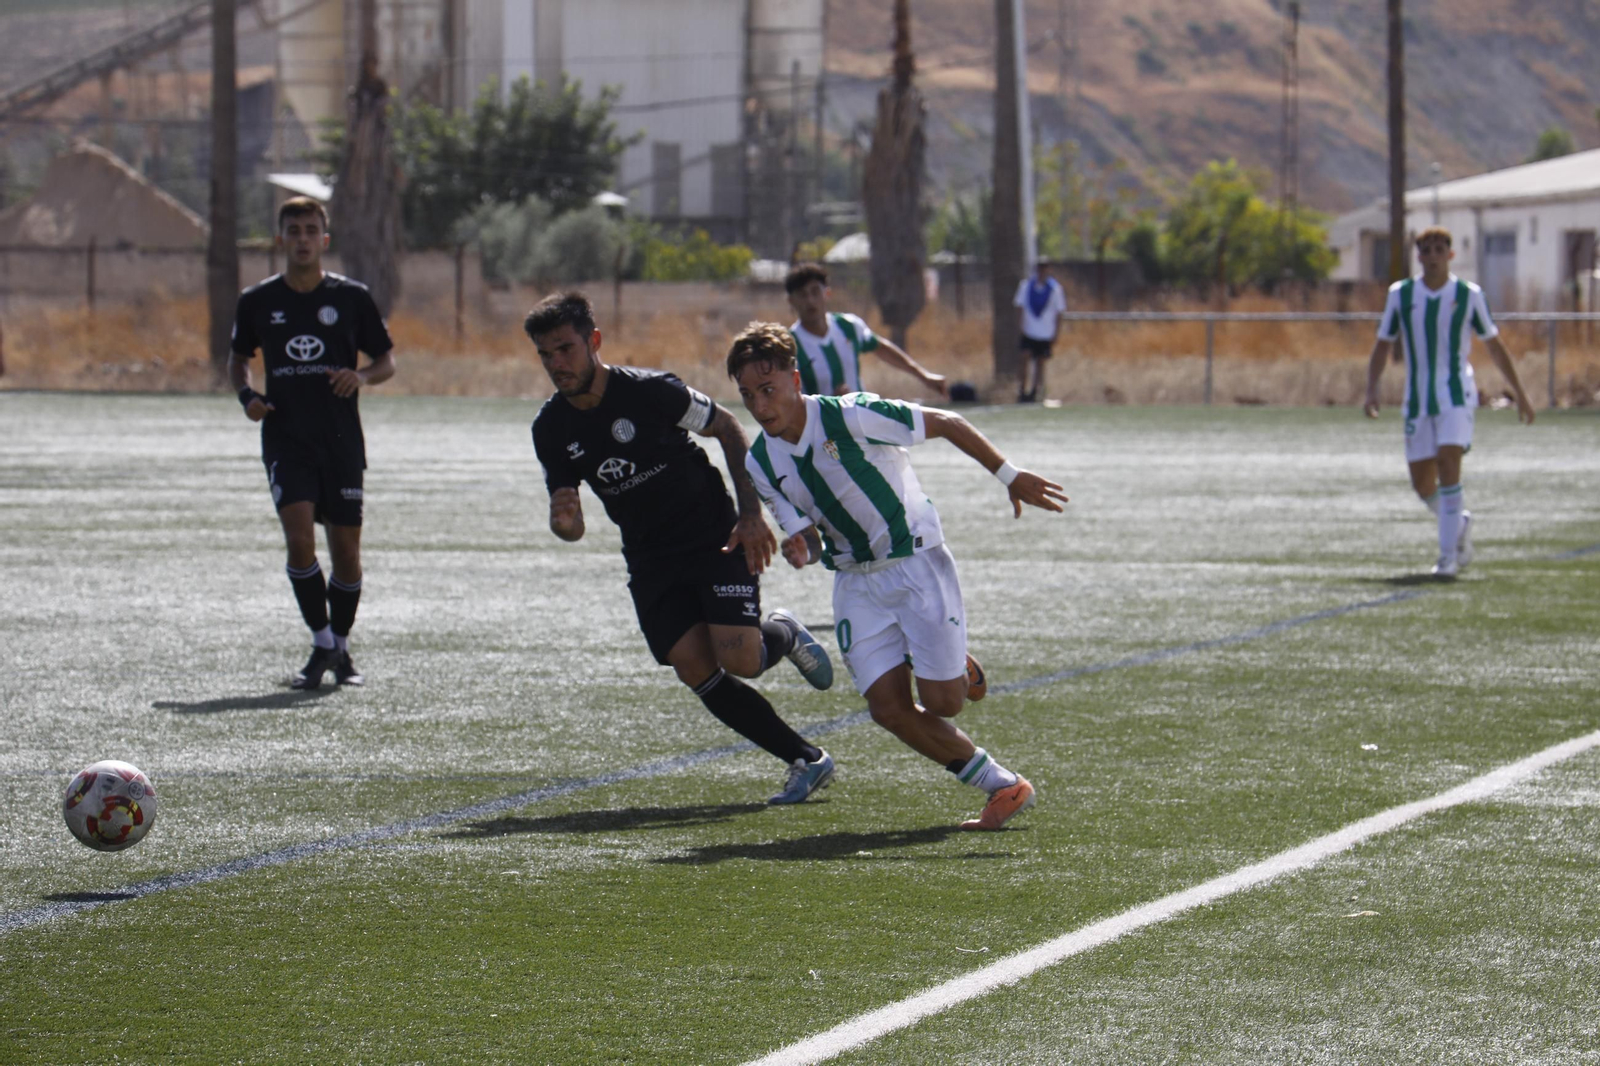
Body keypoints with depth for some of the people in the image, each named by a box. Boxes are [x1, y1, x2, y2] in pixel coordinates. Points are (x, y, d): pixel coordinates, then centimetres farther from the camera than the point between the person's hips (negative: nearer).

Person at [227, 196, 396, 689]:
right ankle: (322, 645, -4)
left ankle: (342, 649, 22)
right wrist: (246, 395, -2)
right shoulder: (257, 301, 4)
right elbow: (238, 357, 18)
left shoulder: (351, 297, 1)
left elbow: (387, 360, 9)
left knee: (346, 550, 2)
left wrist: (362, 376, -13)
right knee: (299, 536, -17)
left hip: (342, 441, 0)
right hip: (285, 440, 0)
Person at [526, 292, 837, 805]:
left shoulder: (650, 391, -18)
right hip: (651, 562, 4)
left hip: (715, 540, -4)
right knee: (697, 671, -14)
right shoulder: (551, 429, -3)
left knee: (739, 661, -19)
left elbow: (727, 427, -4)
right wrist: (563, 522, -21)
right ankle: (807, 761, -2)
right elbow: (571, 525, 5)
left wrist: (751, 514, -10)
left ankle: (782, 635, 18)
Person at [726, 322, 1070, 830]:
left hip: (915, 563, -5)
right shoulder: (760, 464, -4)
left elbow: (947, 424, -11)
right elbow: (805, 535, 3)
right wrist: (801, 550, -21)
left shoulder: (852, 416, -21)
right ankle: (1002, 787, 6)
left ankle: (960, 672, 26)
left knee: (940, 701, -12)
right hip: (856, 582, 5)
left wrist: (1009, 476, -8)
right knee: (889, 708, -8)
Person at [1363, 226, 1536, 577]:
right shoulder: (1401, 294, 4)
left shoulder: (1468, 295, 0)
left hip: (1457, 394, -3)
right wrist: (1371, 390, -3)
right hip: (1418, 400, 3)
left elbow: (1494, 346, 10)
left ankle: (1448, 554, -17)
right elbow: (1382, 345, 11)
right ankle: (1459, 524, 33)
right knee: (1423, 483, 1)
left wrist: (1520, 395, 12)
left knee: (1448, 462, -22)